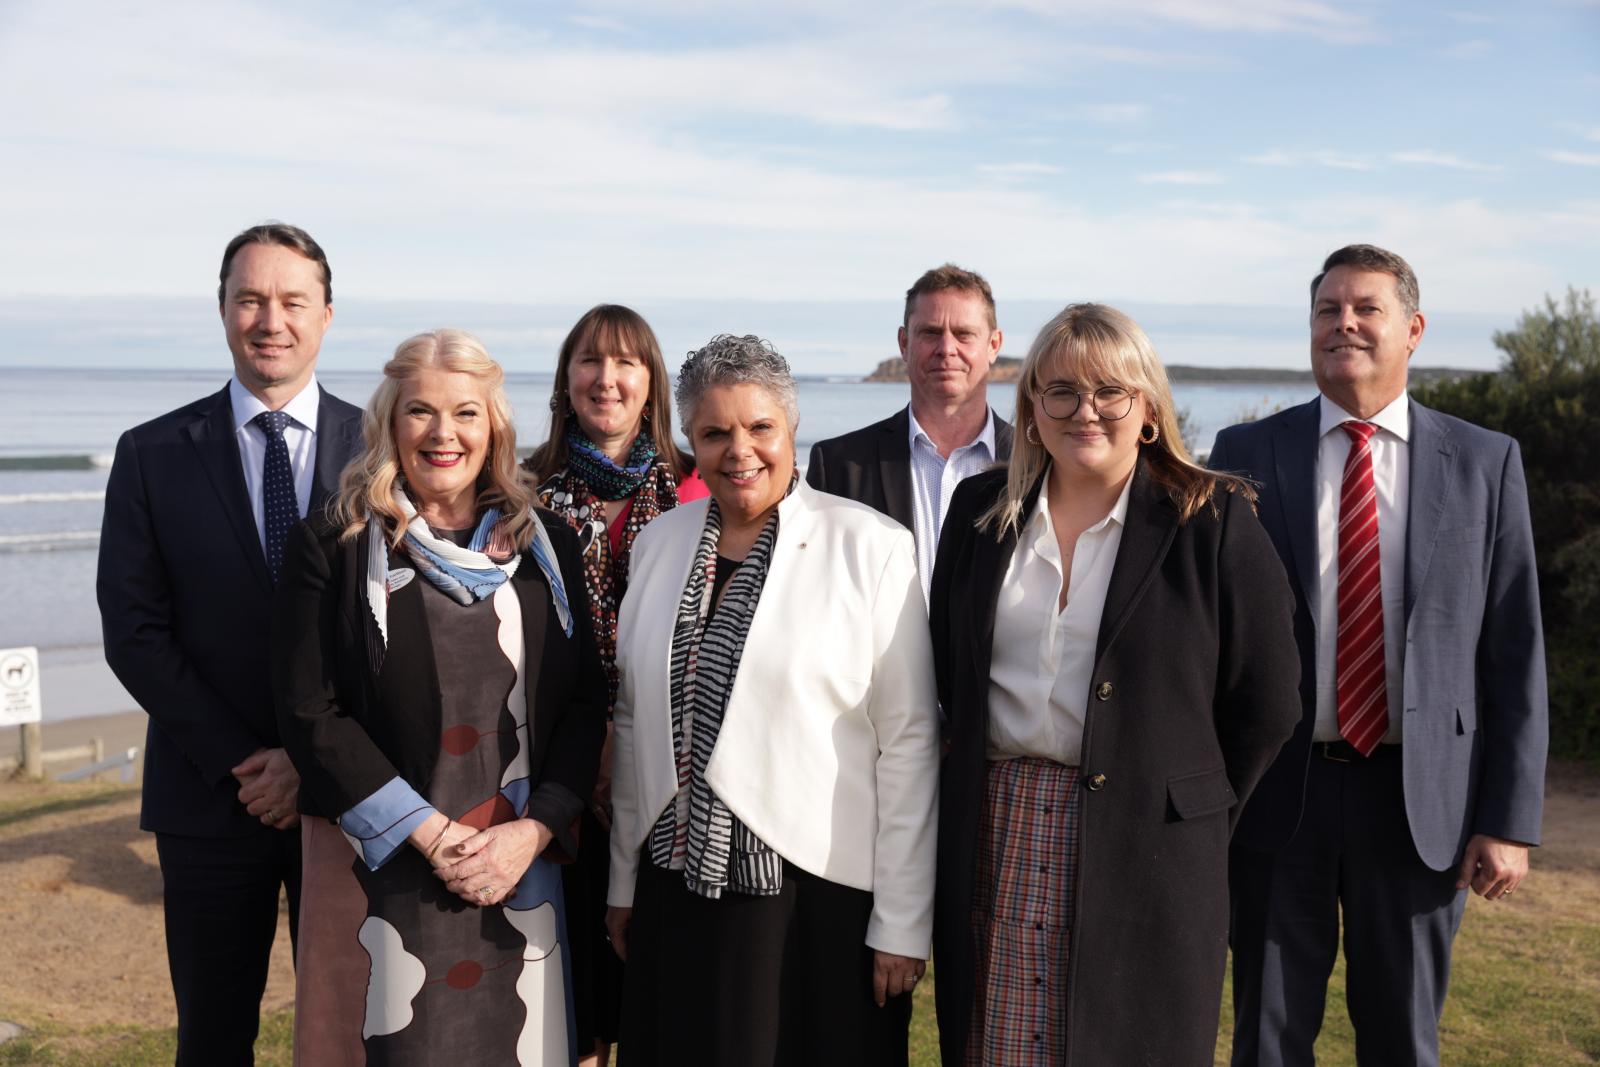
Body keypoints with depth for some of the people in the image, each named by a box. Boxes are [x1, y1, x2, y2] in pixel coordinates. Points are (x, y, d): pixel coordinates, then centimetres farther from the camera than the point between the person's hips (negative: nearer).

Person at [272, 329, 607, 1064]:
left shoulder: (546, 546, 6)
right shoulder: (332, 548, -1)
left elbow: (584, 701, 4)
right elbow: (311, 714, -7)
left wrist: (534, 830, -8)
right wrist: (430, 834, -12)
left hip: (521, 869, 2)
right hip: (382, 868, -2)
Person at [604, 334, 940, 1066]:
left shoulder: (870, 548, -9)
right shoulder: (659, 543, 5)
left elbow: (908, 743, -9)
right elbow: (635, 723, 11)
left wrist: (902, 922, -9)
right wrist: (623, 881, 12)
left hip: (821, 896, -4)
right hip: (679, 890, 4)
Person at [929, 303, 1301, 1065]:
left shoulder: (1212, 521, -4)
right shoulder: (979, 509, 7)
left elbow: (1263, 703, -2)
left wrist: (1197, 821, 0)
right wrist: (985, 787, 10)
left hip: (1144, 848, -3)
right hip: (995, 838, 3)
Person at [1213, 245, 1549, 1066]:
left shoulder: (1485, 463, 2)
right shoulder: (1247, 454, 1)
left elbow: (1513, 653, 1)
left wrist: (1509, 820, -4)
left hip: (1420, 802, 0)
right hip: (1278, 793, 0)